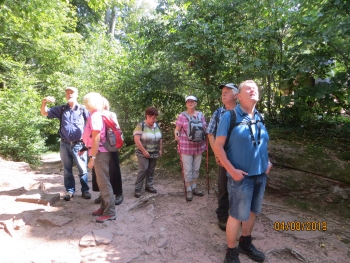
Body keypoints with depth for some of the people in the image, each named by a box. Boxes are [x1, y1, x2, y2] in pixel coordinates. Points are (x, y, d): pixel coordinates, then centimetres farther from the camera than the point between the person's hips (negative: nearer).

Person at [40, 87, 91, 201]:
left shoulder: (83, 109, 1)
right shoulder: (61, 109, 9)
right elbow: (44, 113, 10)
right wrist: (44, 102, -10)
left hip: (79, 144, -3)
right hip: (65, 144, 3)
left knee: (83, 169, 4)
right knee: (67, 170, 11)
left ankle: (85, 190, 17)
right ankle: (70, 190, 24)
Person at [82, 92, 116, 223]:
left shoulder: (95, 116, -16)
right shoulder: (97, 115, 13)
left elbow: (96, 139, -21)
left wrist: (92, 158, -20)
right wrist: (86, 148, 25)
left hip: (100, 153, -10)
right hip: (100, 152, 10)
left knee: (104, 183, -4)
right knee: (102, 182, 17)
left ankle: (110, 212, 5)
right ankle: (104, 207, 29)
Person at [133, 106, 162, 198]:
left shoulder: (157, 125, 6)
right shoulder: (141, 125, -13)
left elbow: (160, 139, 15)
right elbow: (136, 139, -19)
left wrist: (160, 149, 9)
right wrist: (144, 151, -19)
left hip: (154, 153, 6)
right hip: (143, 154, -6)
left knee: (151, 170, 12)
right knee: (143, 169, -9)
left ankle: (149, 186, 26)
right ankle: (137, 188, 4)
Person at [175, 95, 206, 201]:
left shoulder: (200, 115, 7)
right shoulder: (182, 115, -4)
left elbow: (204, 129, 13)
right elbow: (177, 129, -4)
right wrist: (176, 135, -24)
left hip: (198, 146, 4)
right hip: (186, 146, -4)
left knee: (196, 168, 15)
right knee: (187, 169, 2)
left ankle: (194, 186, 31)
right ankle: (188, 189, 16)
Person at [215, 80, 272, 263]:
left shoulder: (259, 117, 8)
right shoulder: (230, 116, -12)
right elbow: (218, 145, -14)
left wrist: (267, 162, 8)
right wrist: (232, 170, -18)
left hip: (260, 175, 7)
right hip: (241, 176, -6)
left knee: (252, 212, 20)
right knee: (237, 215, 6)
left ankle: (245, 244, 42)